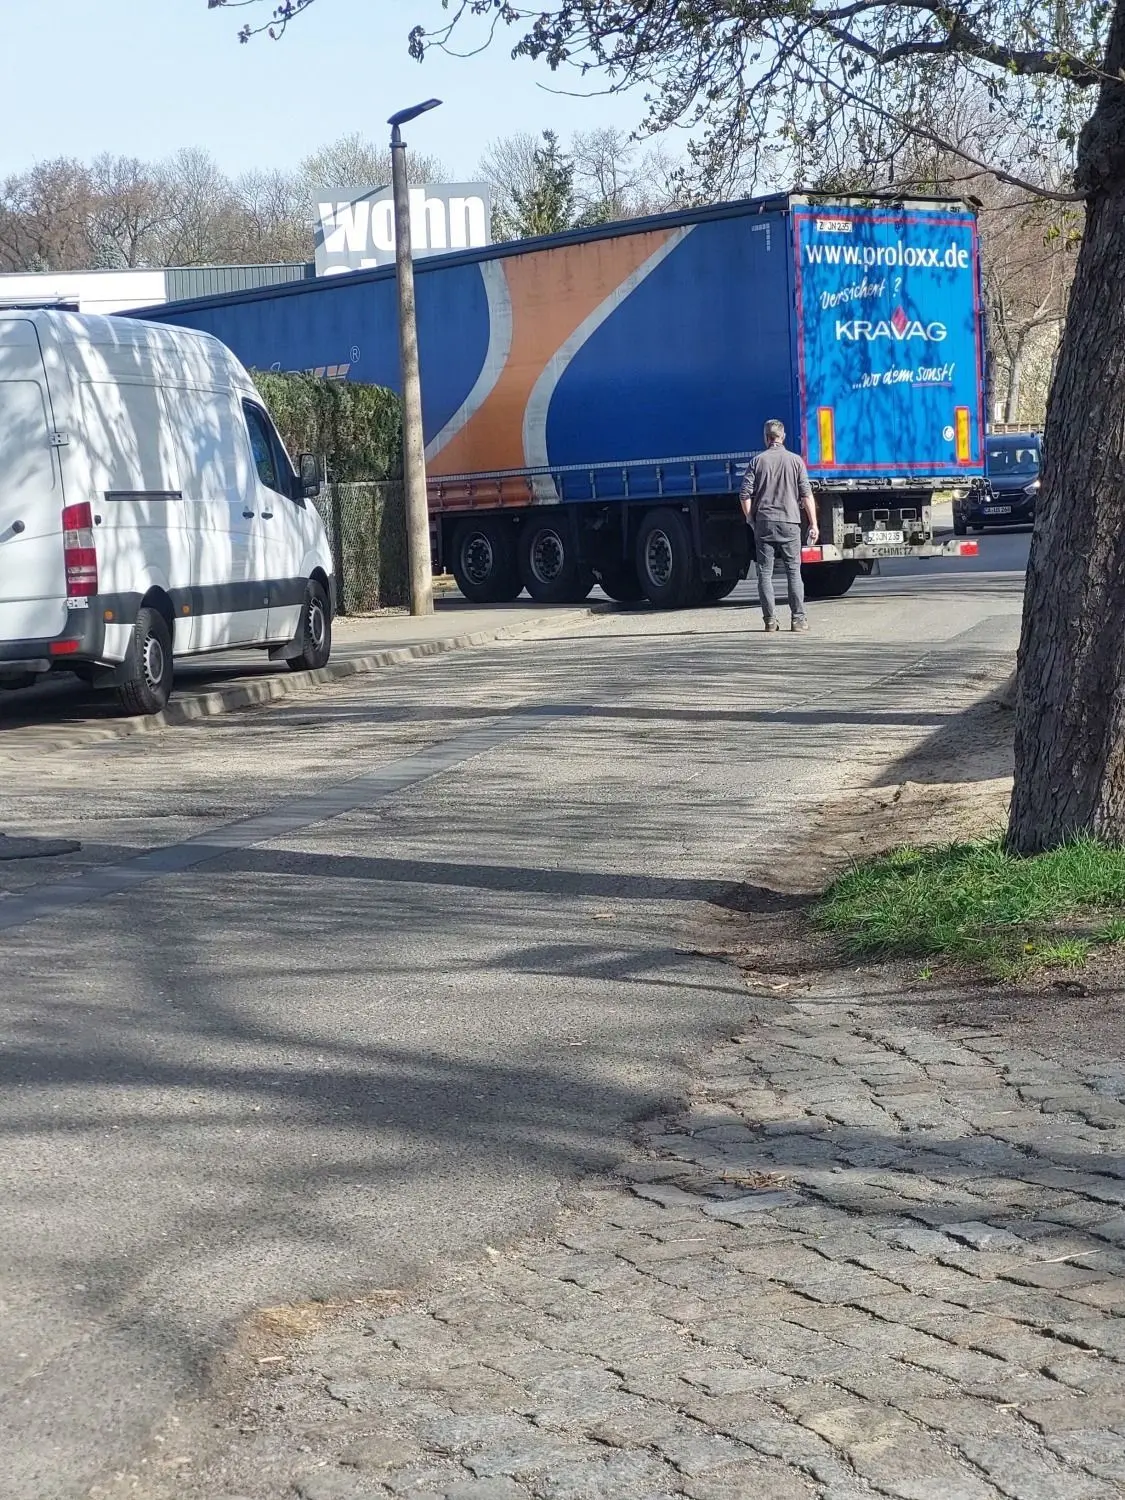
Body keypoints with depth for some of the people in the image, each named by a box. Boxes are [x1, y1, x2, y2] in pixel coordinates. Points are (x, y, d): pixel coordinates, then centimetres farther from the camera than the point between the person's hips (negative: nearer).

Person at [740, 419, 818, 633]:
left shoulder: (757, 461, 3)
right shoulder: (796, 460, 3)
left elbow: (746, 495, 0)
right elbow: (806, 495, -1)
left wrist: (751, 520, 12)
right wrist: (813, 523, 2)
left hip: (763, 522, 0)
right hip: (789, 523, 0)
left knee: (765, 573, 4)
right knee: (794, 571, 4)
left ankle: (770, 619, 0)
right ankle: (798, 618, -1)